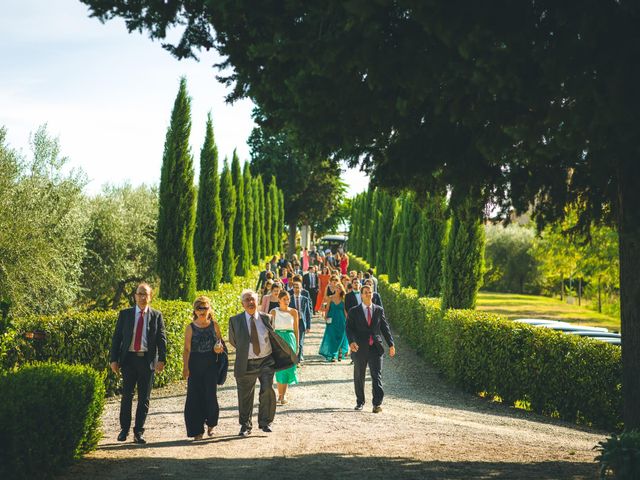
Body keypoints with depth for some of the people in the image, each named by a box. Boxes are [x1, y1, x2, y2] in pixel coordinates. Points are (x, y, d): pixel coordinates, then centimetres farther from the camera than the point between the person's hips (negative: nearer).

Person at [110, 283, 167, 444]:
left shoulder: (156, 316, 5)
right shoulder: (125, 314, 6)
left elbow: (161, 339, 2)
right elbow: (116, 337, 6)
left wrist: (161, 359, -9)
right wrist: (114, 359, -2)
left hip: (147, 360, 0)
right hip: (129, 358, 0)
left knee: (144, 398, 4)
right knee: (127, 395, 4)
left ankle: (139, 432, 12)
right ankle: (124, 429, 17)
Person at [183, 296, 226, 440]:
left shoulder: (214, 325, 5)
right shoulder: (190, 328, 0)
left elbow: (220, 341, 16)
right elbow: (186, 349, -1)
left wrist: (219, 347, -7)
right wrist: (185, 367, -8)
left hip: (211, 364, 1)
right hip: (195, 364, -1)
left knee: (210, 395, 0)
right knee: (195, 396, -2)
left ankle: (210, 424, 26)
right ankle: (197, 431, 6)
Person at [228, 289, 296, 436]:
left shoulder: (266, 318, 3)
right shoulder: (235, 320, -1)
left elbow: (273, 336, 16)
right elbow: (233, 341, 13)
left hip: (266, 361, 0)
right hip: (246, 364, 0)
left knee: (267, 391, -14)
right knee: (245, 396, 7)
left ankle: (265, 422, 2)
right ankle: (245, 426, 25)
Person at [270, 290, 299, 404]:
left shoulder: (293, 312, 4)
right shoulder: (274, 312, 2)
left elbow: (296, 329, 9)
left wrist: (297, 345, 6)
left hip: (290, 339, 1)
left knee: (288, 366, -1)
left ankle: (283, 395, 6)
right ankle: (280, 395, 5)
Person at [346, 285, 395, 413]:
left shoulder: (379, 310, 10)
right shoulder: (354, 311, 4)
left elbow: (385, 328, 11)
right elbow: (349, 328, -4)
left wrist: (391, 344, 6)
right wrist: (351, 342, -22)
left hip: (375, 348, 0)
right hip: (360, 348, 0)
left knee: (377, 375, -8)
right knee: (359, 377, 10)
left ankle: (377, 403, -11)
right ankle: (360, 402, 24)